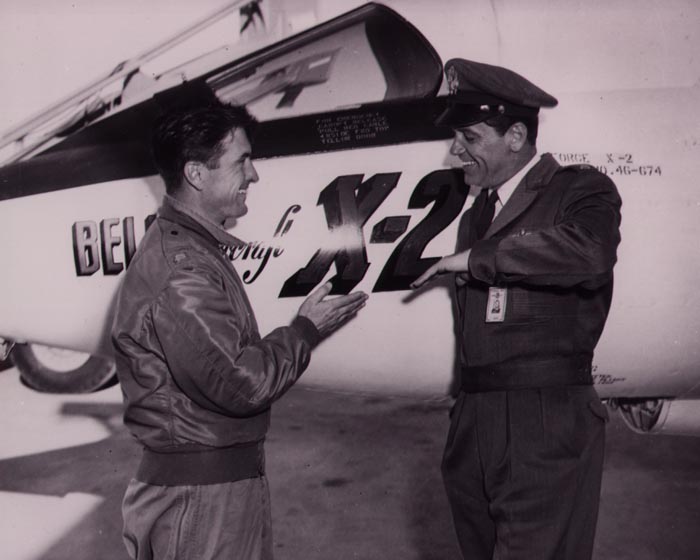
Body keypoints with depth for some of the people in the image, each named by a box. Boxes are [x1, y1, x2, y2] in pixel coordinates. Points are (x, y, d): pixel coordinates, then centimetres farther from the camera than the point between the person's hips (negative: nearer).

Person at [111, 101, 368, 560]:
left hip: (228, 475, 10)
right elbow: (242, 383, -26)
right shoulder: (180, 271, -22)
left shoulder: (193, 249, 13)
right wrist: (306, 329, -12)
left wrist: (301, 329, 9)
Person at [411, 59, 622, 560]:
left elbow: (589, 253, -26)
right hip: (475, 425, 7)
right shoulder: (476, 216, 19)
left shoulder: (580, 190, -2)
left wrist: (476, 259, -16)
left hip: (547, 428, -7)